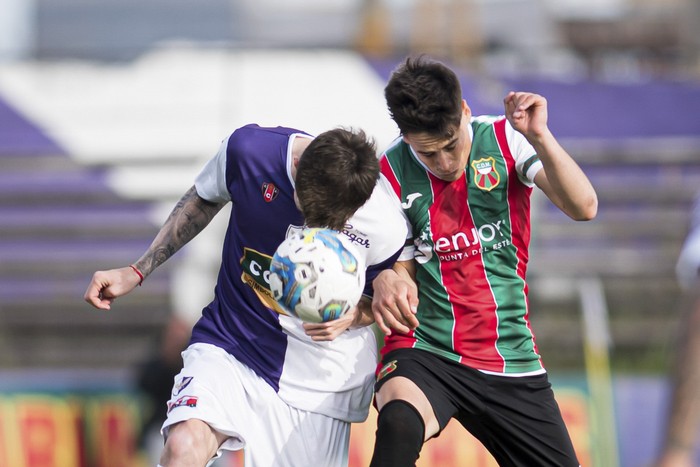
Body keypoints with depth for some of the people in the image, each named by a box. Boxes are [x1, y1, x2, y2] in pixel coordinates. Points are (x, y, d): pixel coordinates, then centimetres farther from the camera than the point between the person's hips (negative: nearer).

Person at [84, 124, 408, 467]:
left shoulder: (386, 228, -21)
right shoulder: (249, 149, -18)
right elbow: (203, 201, 6)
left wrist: (353, 317, -22)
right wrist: (137, 271, 7)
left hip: (319, 373, 0)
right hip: (230, 343, 0)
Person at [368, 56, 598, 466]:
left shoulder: (504, 139, -2)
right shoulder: (391, 173, -2)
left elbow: (584, 208, -14)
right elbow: (403, 268, 5)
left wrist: (539, 137, -27)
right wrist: (389, 282, -19)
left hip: (511, 356, 3)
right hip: (426, 351, -3)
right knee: (399, 424, -37)